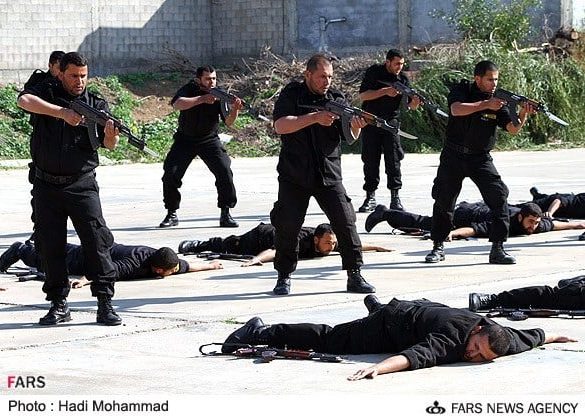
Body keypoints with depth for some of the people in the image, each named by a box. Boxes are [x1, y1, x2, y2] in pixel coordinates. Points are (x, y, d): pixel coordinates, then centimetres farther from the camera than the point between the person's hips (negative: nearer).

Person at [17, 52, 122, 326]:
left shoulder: (96, 104, 5)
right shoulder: (47, 93, 3)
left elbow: (109, 144, -7)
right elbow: (25, 100, -20)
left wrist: (111, 135, -32)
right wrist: (62, 112, -29)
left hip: (82, 186, -1)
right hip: (47, 187, 1)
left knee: (97, 240, -10)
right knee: (50, 245, 3)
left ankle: (105, 303, -8)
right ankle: (59, 304, 12)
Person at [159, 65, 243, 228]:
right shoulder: (189, 89, -11)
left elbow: (228, 122, -17)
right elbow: (177, 104, -33)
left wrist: (234, 109, -39)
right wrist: (202, 99, -42)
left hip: (209, 140, 0)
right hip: (185, 140, 0)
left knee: (225, 172, -17)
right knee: (170, 174, -9)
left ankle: (225, 214, -8)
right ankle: (171, 215, 8)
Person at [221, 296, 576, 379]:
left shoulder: (499, 336, -23)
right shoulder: (454, 338, -43)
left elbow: (527, 337, -1)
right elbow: (415, 355, -58)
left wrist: (550, 337, 15)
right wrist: (381, 368, -73)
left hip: (420, 309, 7)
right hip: (392, 326, -7)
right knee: (329, 339, 2)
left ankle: (375, 303, 77)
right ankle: (260, 333, 12)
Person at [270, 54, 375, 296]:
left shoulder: (337, 99, 5)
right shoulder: (291, 95, -1)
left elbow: (350, 136, -2)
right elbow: (280, 126, -17)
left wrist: (356, 126, -26)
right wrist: (315, 118, -25)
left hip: (329, 175, 2)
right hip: (294, 175, -2)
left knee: (346, 223, -6)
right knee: (287, 226, -2)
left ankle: (355, 276, 0)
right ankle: (284, 277, 13)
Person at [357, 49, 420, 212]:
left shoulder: (402, 78, 2)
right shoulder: (374, 72, -4)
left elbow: (409, 104, -1)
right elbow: (362, 95, -13)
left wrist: (414, 103, -25)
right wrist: (386, 91, -21)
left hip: (390, 122, 1)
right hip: (371, 122, -1)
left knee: (393, 160, -6)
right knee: (370, 160, 2)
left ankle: (395, 198, -4)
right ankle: (370, 197, 9)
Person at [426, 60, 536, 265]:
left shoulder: (498, 100, -2)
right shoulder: (461, 91, -7)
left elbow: (512, 128, -12)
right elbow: (456, 110, -28)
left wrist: (523, 115, -32)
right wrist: (485, 104, -34)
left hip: (480, 158, 1)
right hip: (453, 156, -1)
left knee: (499, 196, -14)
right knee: (443, 200, 4)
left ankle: (497, 248, -10)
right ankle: (438, 247, 20)